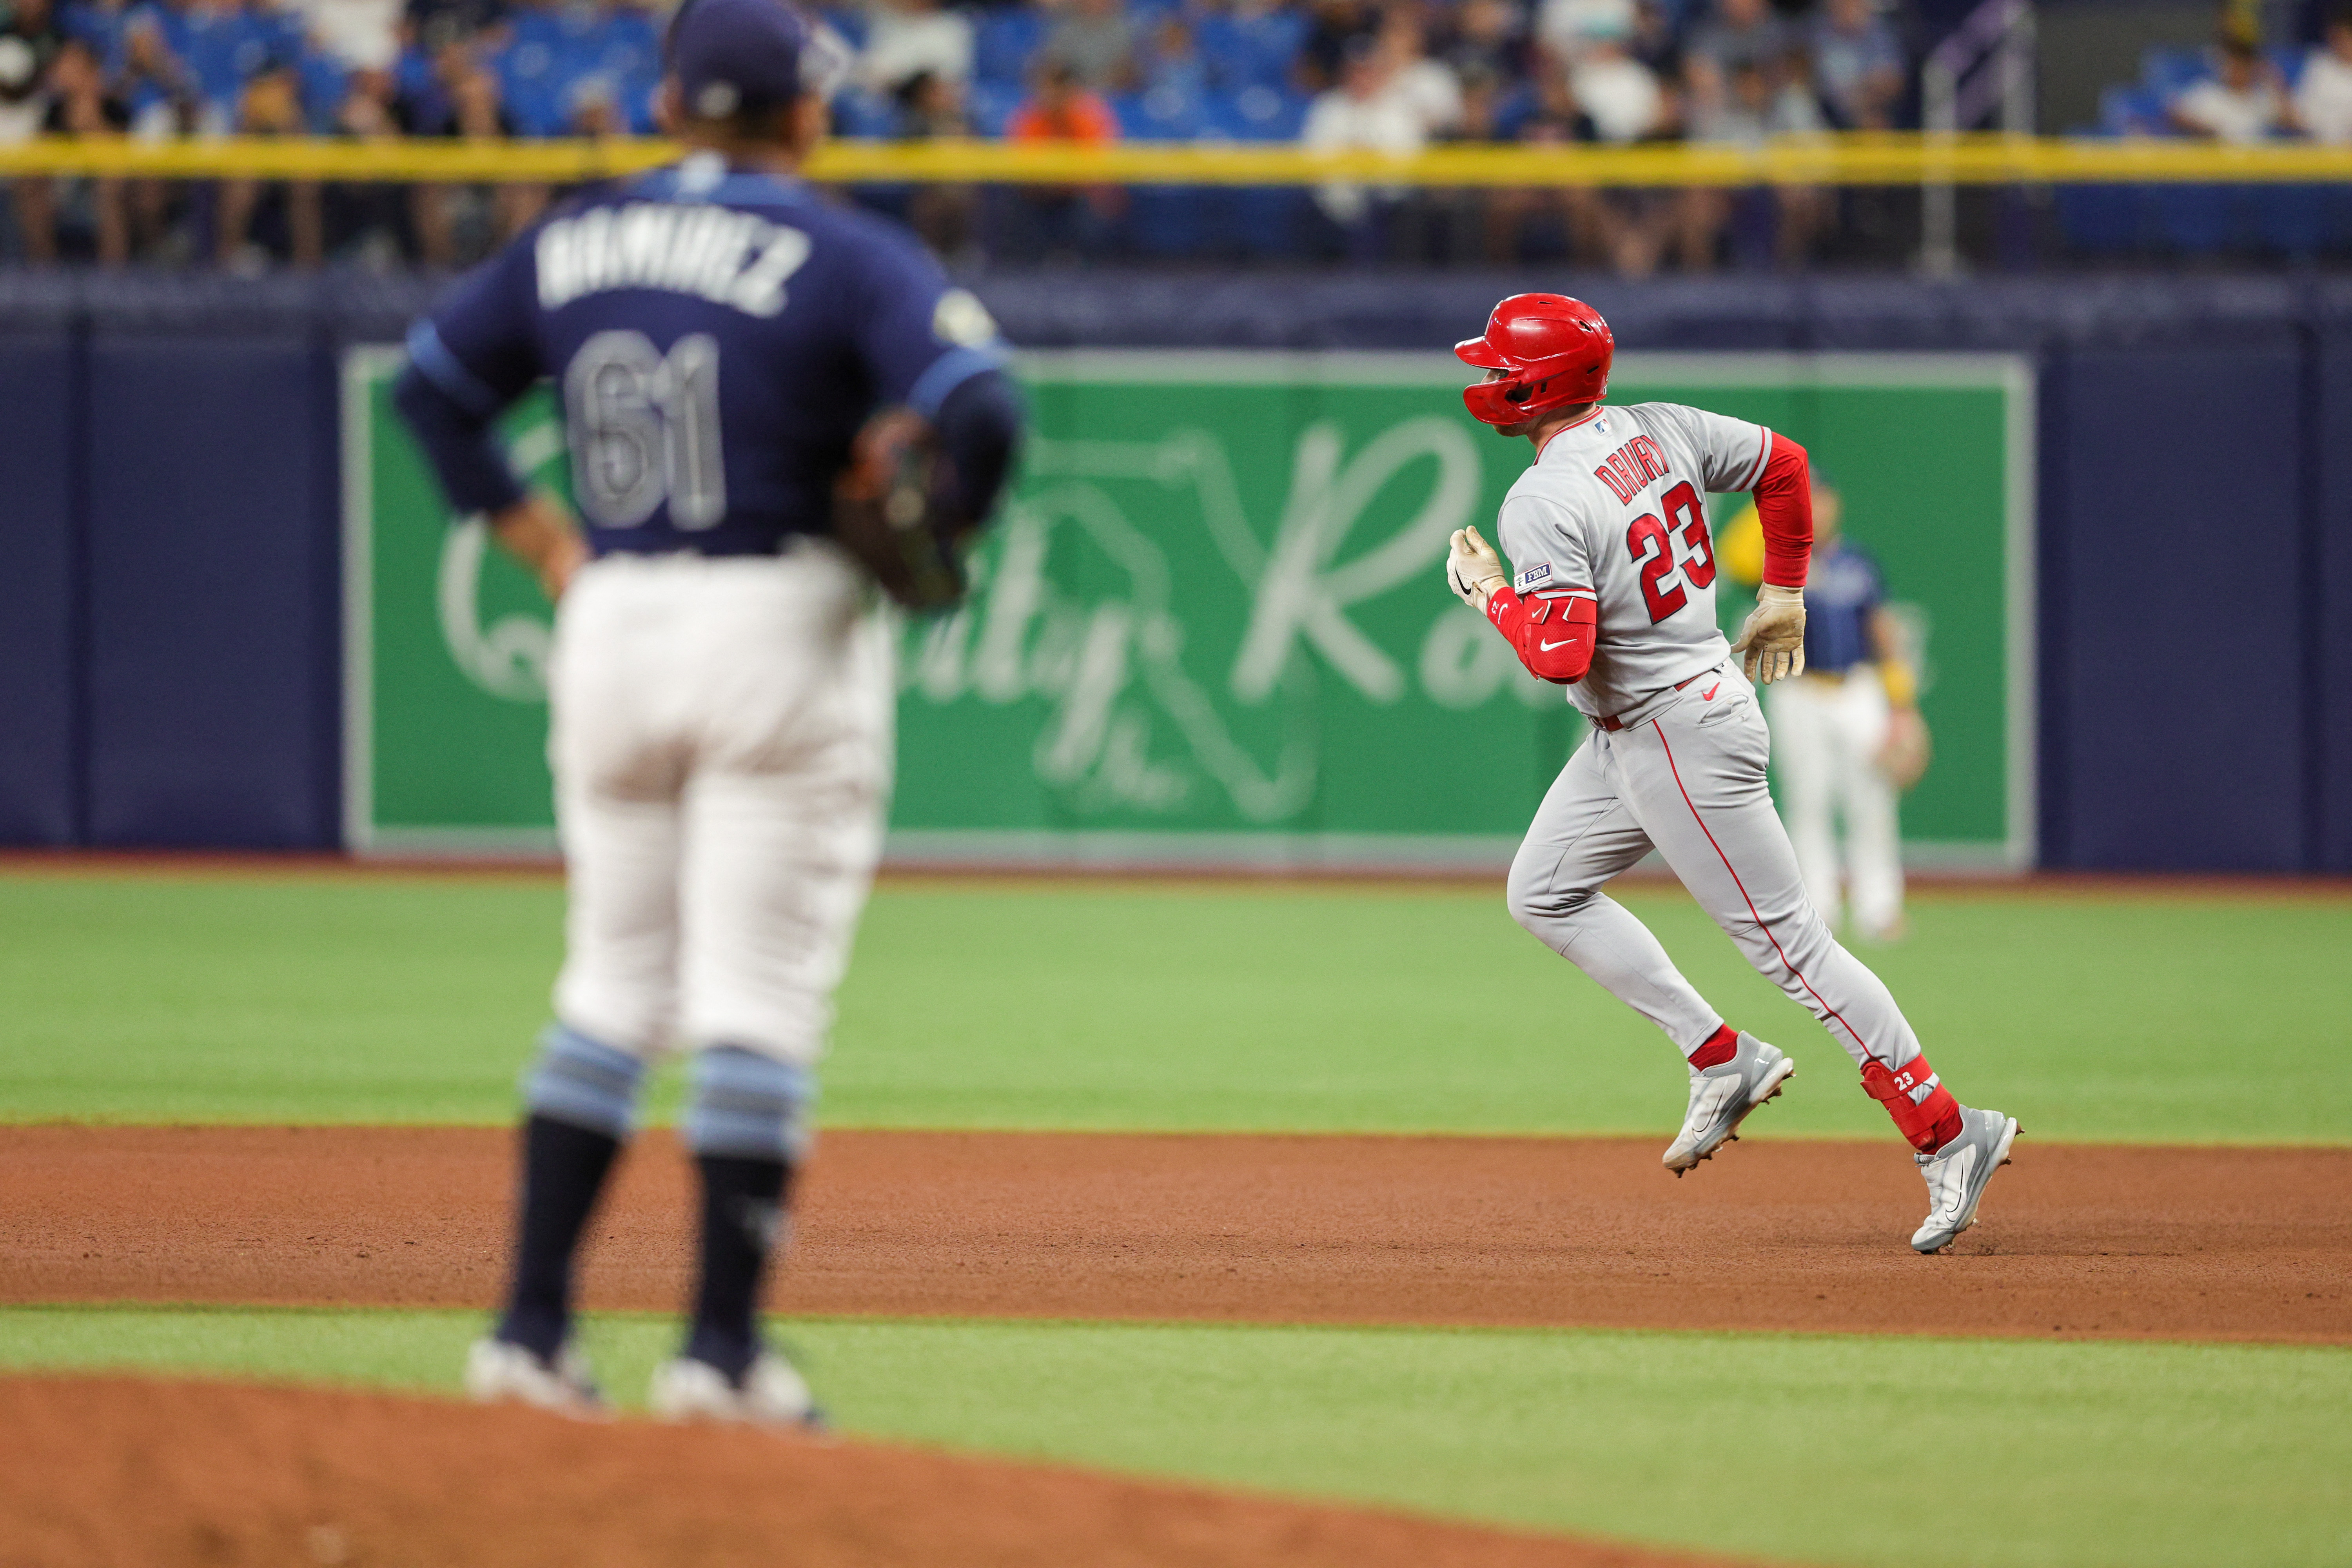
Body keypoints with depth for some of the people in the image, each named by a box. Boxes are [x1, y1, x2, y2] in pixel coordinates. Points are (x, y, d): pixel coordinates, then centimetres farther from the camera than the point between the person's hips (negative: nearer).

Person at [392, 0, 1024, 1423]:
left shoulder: (573, 242, 9)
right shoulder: (847, 256, -8)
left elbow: (433, 384, 18)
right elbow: (981, 408, -21)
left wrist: (541, 542, 17)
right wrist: (938, 529, -4)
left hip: (611, 624, 5)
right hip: (783, 631, -5)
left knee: (615, 983, 15)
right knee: (760, 996, -1)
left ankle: (533, 1325, 9)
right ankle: (725, 1346, -2)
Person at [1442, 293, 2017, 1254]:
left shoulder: (1543, 505, -23)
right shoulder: (1661, 430, 1)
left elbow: (1561, 654, -32)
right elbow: (1782, 463, 13)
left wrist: (1491, 594, -14)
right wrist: (1783, 595, 22)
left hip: (1682, 740, -10)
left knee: (1788, 943, -5)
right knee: (1544, 895, 17)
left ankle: (1948, 1135, -1)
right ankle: (1721, 1062, 17)